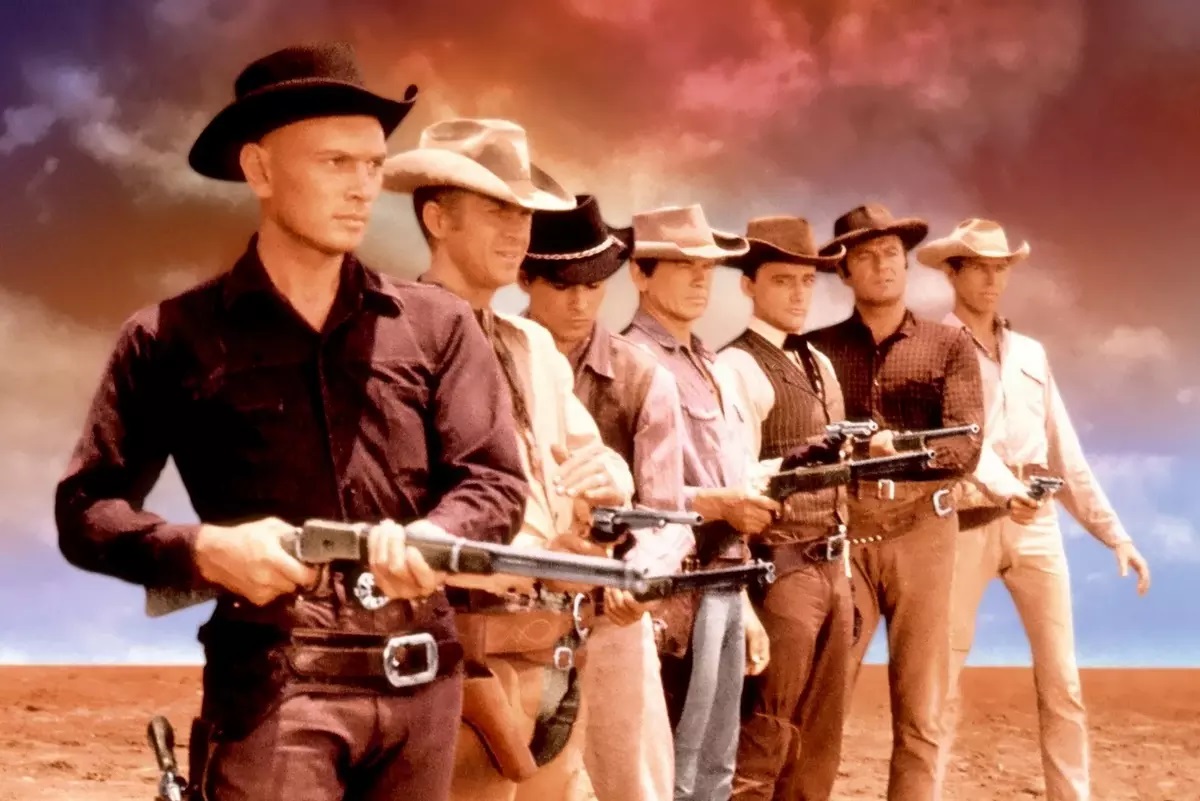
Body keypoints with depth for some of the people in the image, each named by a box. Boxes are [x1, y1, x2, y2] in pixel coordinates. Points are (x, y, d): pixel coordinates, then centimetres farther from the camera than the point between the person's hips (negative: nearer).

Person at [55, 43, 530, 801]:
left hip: (422, 680, 3)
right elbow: (86, 510, 1)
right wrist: (205, 550, -17)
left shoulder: (436, 324, 8)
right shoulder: (174, 338, 2)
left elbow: (496, 479, 3)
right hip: (270, 683, -3)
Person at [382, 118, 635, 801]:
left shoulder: (535, 346, 17)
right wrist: (541, 550, -20)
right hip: (464, 658, -8)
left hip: (555, 656, 8)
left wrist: (606, 478, -6)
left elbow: (595, 458, 18)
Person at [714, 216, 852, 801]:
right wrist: (805, 464, -28)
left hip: (829, 569, 8)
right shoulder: (735, 368, -10)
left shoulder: (819, 364, 16)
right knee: (761, 743, -3)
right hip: (779, 571, -8)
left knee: (819, 741, 13)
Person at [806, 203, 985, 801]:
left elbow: (966, 448, -4)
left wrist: (897, 447, -20)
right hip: (839, 536, 0)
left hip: (921, 533, 1)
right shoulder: (817, 349, 9)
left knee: (919, 714, 5)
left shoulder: (949, 346, 8)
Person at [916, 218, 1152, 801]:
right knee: (942, 681, -2)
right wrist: (998, 486, -31)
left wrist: (1115, 533, 13)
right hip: (964, 522, -4)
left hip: (1036, 522, 5)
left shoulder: (1031, 353, 20)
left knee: (1062, 684, 2)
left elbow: (1066, 453, 19)